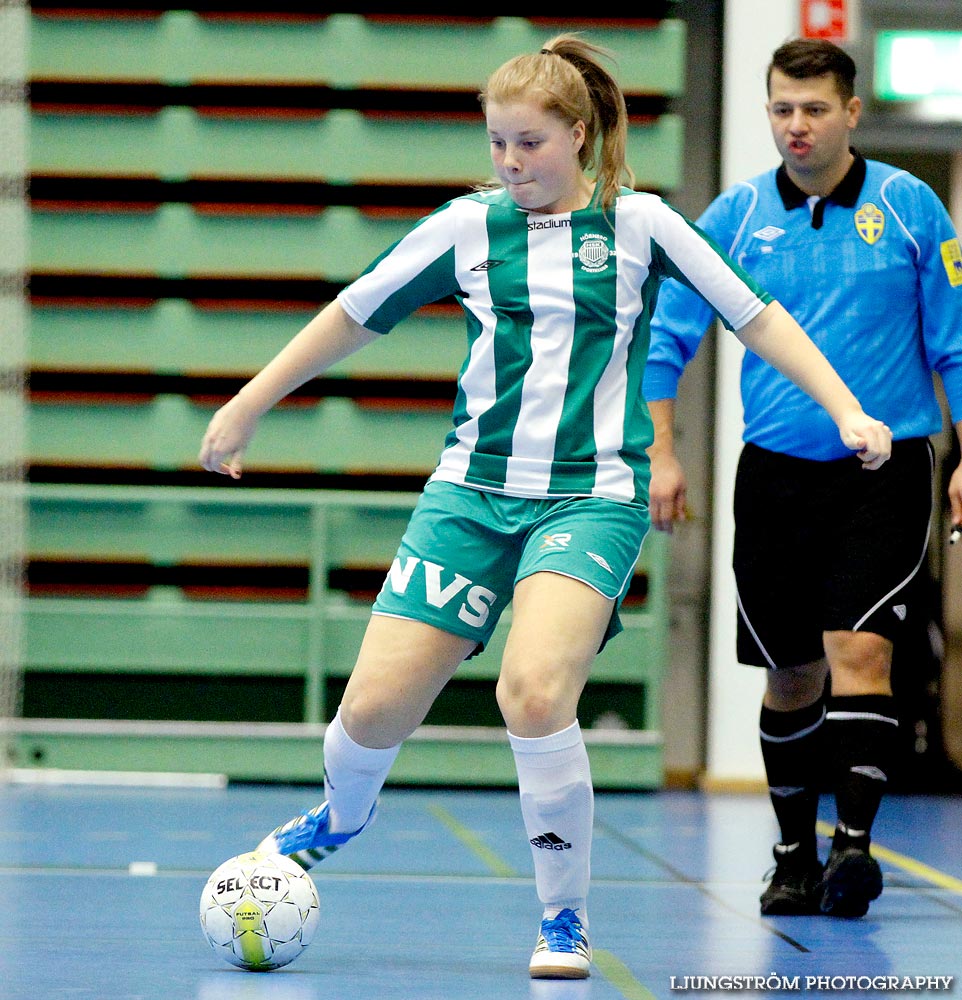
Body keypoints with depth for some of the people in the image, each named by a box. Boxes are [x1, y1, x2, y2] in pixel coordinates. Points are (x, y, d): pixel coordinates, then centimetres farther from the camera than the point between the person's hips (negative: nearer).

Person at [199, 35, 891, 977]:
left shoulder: (637, 223, 2)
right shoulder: (467, 226, 6)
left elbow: (756, 315, 4)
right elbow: (353, 313, 15)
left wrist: (846, 409, -6)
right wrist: (244, 408, 19)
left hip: (593, 496, -3)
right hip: (473, 488, 3)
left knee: (534, 689, -27)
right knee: (374, 705, -4)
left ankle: (565, 919, -8)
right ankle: (339, 819, 34)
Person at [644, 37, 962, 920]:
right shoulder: (734, 217, 2)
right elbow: (666, 334, 7)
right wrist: (660, 452, 0)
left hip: (887, 465, -2)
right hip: (776, 472, 2)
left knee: (859, 649, -17)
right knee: (792, 675, 9)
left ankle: (855, 843, -21)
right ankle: (794, 857, 21)